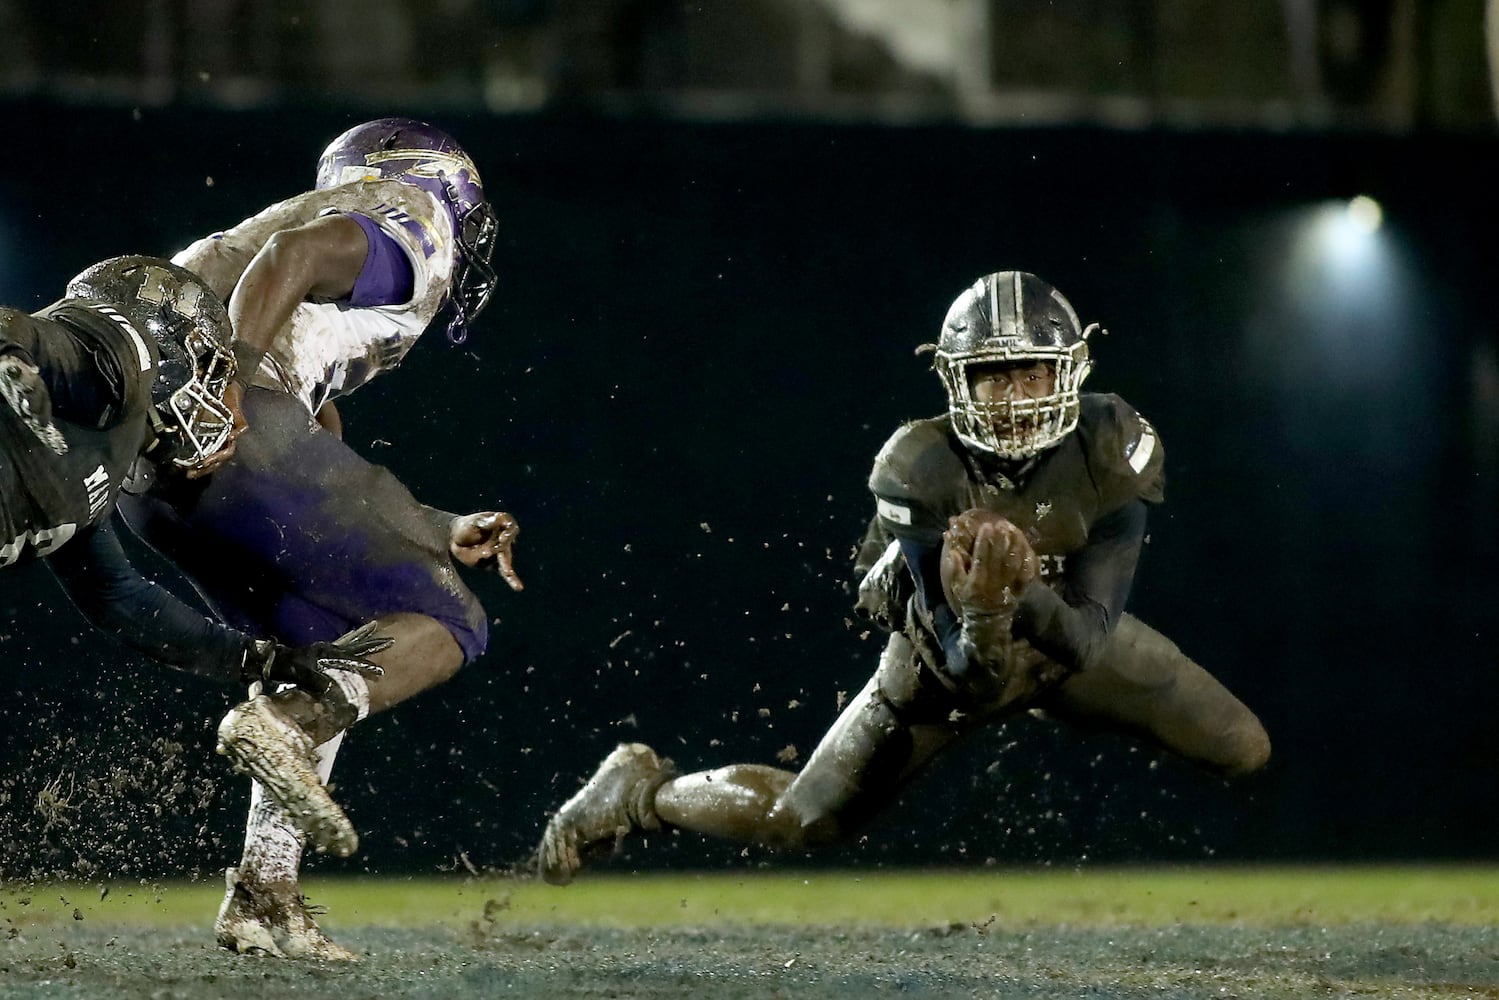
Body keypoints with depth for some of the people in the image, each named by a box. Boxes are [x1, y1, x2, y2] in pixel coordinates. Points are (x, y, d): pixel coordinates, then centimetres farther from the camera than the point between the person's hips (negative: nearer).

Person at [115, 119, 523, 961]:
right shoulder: (413, 222, 10)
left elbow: (325, 492, 34)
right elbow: (288, 257, -14)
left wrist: (443, 533, 36)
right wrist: (231, 378, -24)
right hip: (241, 423, -8)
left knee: (335, 662, 21)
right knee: (444, 626, 0)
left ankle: (266, 896, 13)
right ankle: (281, 724, -23)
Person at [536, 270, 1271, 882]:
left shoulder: (1112, 450, -30)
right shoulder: (920, 469, -33)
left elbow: (1091, 631, -33)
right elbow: (963, 670, -34)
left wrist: (1026, 595, -53)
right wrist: (983, 617, -57)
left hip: (1072, 635, 3)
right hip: (956, 645, -3)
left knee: (1246, 754, -2)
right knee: (803, 821, -5)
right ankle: (638, 790, 25)